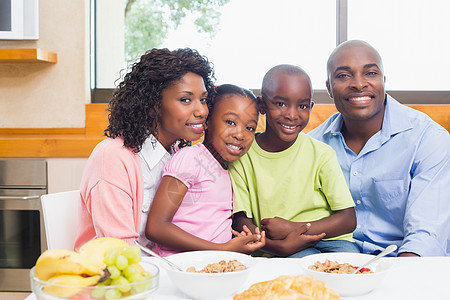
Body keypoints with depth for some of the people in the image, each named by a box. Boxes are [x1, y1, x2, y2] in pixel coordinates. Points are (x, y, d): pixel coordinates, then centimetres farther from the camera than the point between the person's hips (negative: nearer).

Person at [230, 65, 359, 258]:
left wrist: (293, 228, -15)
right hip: (276, 252, -2)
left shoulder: (321, 153, 2)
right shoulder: (242, 156, 0)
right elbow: (240, 221, -5)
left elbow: (348, 220, -1)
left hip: (328, 239, 3)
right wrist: (281, 246, -24)